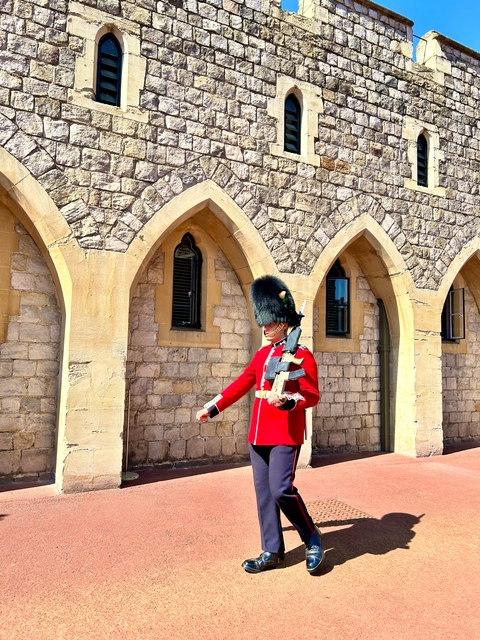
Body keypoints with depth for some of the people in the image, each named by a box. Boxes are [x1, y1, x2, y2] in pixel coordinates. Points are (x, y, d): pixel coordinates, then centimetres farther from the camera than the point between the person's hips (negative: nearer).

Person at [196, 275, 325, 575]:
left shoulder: (302, 355, -7)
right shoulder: (262, 354, 13)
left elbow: (312, 395, -11)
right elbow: (241, 384, 19)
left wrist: (286, 401, -30)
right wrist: (212, 408, 21)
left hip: (286, 434, -7)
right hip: (259, 434, 7)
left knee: (281, 489, -12)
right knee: (264, 492, 9)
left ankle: (313, 538, 14)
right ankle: (273, 552, 22)